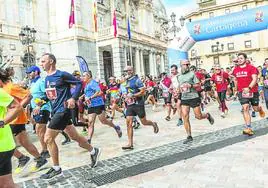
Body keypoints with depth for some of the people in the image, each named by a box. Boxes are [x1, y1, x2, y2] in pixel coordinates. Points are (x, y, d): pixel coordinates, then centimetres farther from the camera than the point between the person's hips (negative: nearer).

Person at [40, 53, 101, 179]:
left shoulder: (62, 74, -11)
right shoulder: (47, 78, 13)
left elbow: (79, 83, -11)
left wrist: (73, 98, -21)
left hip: (63, 110, -8)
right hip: (55, 111, 8)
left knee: (48, 138, -5)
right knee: (74, 136, 14)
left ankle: (56, 169, 11)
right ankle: (93, 151, 32)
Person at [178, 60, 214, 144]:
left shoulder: (192, 74, -2)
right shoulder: (179, 77, 13)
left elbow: (198, 85, -4)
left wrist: (191, 85, -20)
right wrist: (180, 89, 7)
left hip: (194, 97, -4)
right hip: (184, 99, 4)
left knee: (198, 116, 1)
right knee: (185, 117, -5)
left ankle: (207, 115, 37)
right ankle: (189, 136, 3)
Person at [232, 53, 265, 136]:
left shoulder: (252, 68, -11)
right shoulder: (235, 69, 3)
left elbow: (254, 79, -21)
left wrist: (249, 88, -32)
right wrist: (237, 89, 20)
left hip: (253, 91, -2)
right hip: (242, 92, 2)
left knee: (255, 108, 12)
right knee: (245, 108, -10)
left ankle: (260, 109, 51)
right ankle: (248, 128, -8)